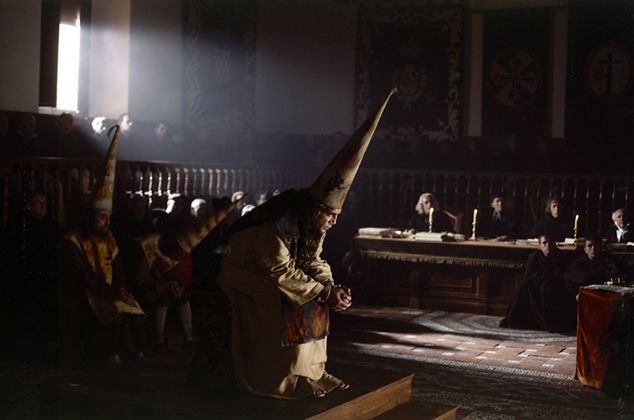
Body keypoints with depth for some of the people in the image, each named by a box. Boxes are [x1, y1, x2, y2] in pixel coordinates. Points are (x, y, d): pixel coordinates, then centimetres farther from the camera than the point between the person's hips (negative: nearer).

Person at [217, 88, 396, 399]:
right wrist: (325, 293, -27)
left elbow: (313, 261, -1)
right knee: (293, 309, -23)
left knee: (315, 302, -2)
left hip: (272, 275, 8)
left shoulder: (311, 221, -8)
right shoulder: (278, 224, -34)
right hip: (248, 279, -8)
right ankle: (288, 379, -15)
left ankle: (311, 371, 4)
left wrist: (331, 288, -19)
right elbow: (282, 273, -30)